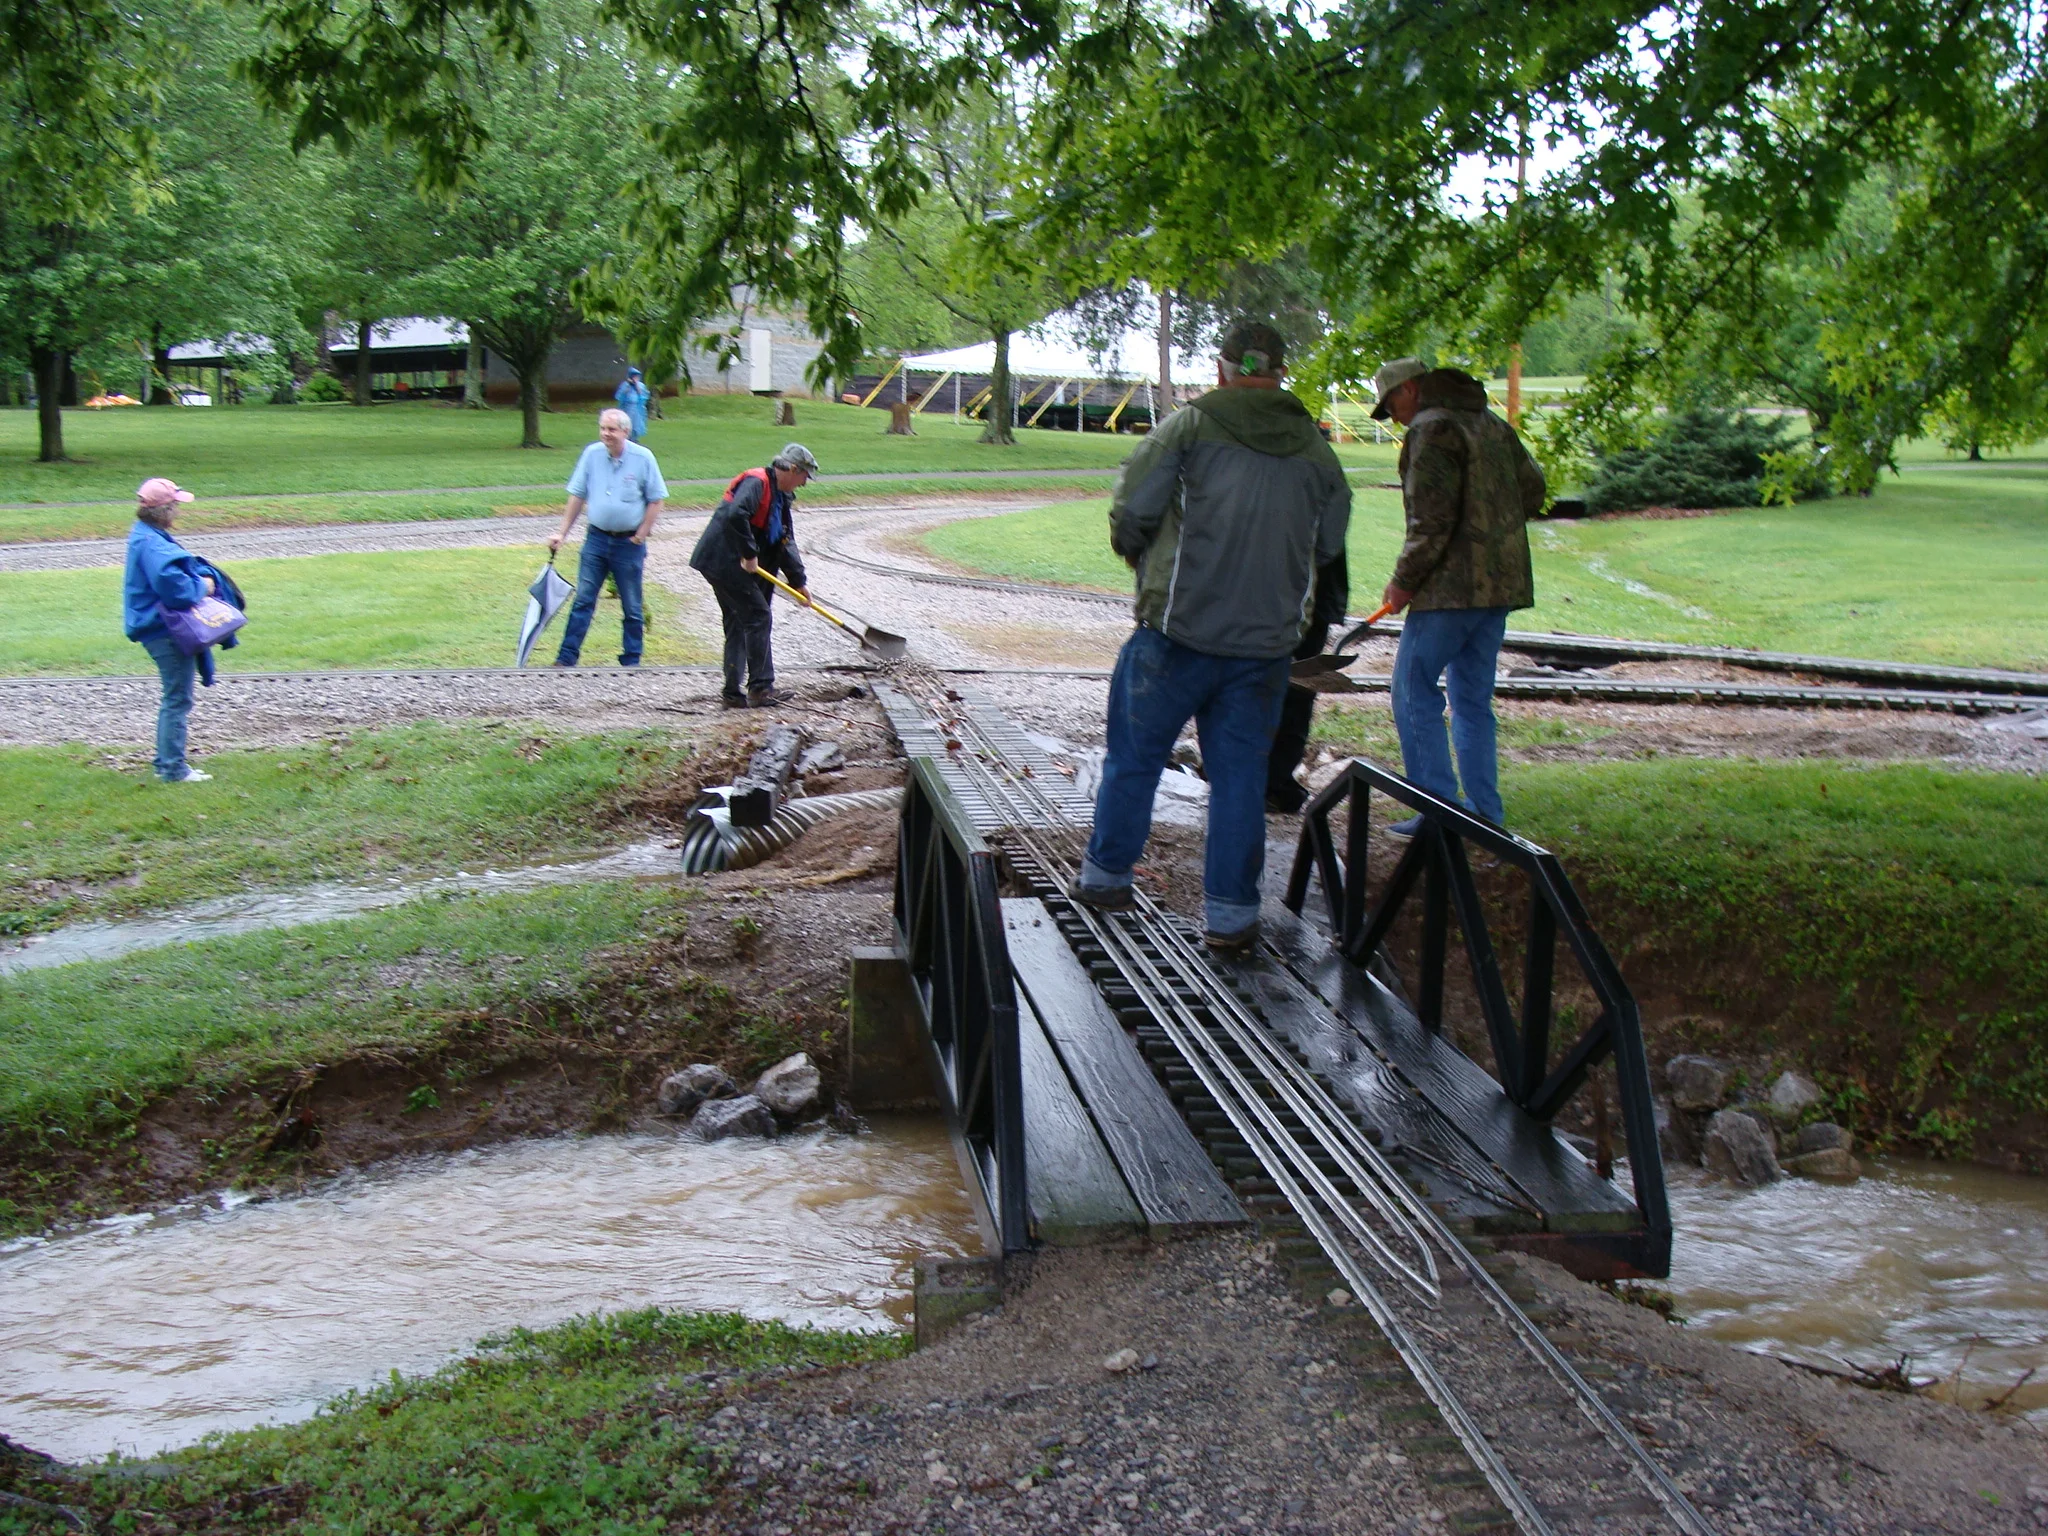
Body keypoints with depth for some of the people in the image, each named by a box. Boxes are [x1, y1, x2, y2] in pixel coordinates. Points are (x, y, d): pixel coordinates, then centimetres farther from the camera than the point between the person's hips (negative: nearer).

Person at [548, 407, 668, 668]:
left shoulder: (643, 458, -8)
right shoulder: (592, 454, -1)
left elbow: (656, 501, -4)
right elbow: (577, 497, 6)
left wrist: (640, 537, -9)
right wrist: (561, 533, 2)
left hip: (629, 542, -2)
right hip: (597, 537, 2)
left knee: (632, 607, 7)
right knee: (583, 601, 2)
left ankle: (631, 662, 17)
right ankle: (566, 660, 6)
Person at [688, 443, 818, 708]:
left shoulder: (782, 497, 15)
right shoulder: (756, 482, -16)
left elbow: (785, 542, 15)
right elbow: (735, 515, -32)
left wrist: (799, 580, 7)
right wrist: (749, 554, -25)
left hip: (731, 565, 11)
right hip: (724, 563, -11)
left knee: (737, 625, 13)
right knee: (759, 616, -10)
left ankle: (733, 693, 17)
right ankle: (760, 688, -8)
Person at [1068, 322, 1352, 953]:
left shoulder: (1190, 426, -6)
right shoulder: (1316, 450, 6)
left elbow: (1130, 513, -7)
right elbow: (1328, 547, 14)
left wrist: (1143, 560, 13)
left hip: (1179, 629, -3)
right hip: (1266, 642, 3)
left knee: (1134, 756, 14)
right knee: (1240, 775, 9)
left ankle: (1106, 876, 26)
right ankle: (1231, 912, 12)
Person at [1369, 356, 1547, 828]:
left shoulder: (1432, 429, -11)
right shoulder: (1493, 425, 16)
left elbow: (1431, 519, -19)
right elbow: (1533, 490, 20)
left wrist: (1404, 581, -10)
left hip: (1452, 585, -9)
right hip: (1500, 584, 9)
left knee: (1414, 693, -1)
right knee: (1473, 698, 14)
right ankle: (1484, 811, 14)